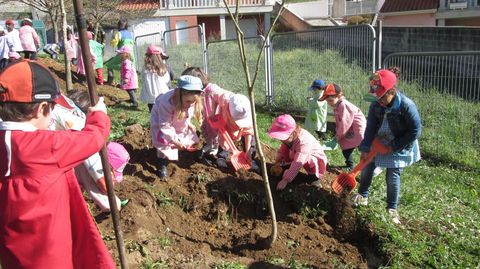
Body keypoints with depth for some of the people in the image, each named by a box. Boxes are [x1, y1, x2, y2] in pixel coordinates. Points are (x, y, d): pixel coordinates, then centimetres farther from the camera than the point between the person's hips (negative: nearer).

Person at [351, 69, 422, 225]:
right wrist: (365, 149, -19)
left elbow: (415, 131, -22)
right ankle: (363, 196, 30)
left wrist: (393, 147, -21)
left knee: (393, 177, -3)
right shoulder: (376, 106, -12)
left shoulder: (407, 106, -26)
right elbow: (370, 128, -9)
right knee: (367, 167, 10)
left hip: (399, 147, -5)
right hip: (378, 143, 5)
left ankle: (392, 209, 15)